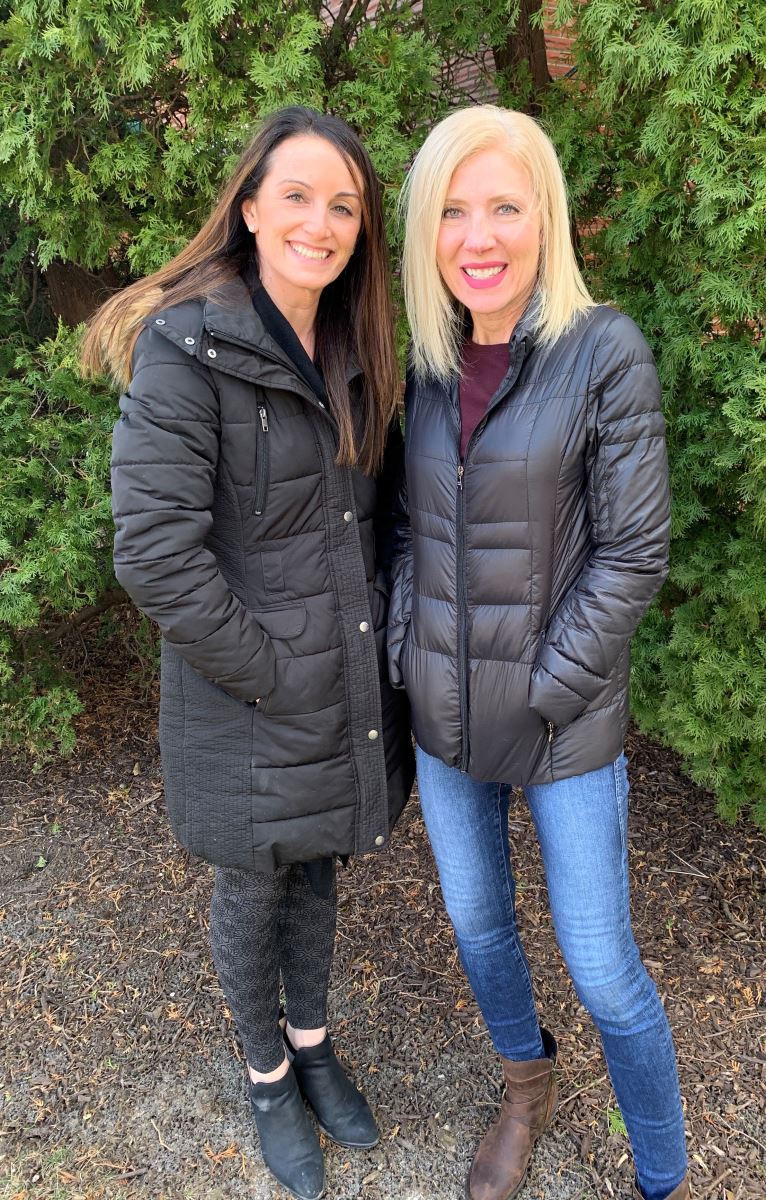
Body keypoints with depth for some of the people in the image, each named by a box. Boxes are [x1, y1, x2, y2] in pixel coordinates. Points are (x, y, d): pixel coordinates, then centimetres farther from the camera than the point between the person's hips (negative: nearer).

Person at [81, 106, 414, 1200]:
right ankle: (268, 1076, 45)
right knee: (251, 893, 17)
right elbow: (156, 553, -23)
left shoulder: (354, 351, 4)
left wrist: (376, 638, 4)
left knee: (316, 871, 24)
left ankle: (314, 1046, 50)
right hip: (248, 706, -5)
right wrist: (272, 674, -18)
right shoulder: (187, 347, -18)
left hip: (349, 689, 6)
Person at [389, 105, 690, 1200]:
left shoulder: (606, 354, -14)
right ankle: (528, 1088, 52)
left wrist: (545, 693, -14)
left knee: (603, 972, 7)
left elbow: (633, 553, -14)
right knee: (476, 922, 22)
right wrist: (409, 659, -1)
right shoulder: (428, 364, 1)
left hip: (564, 727, -5)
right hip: (443, 711, 5)